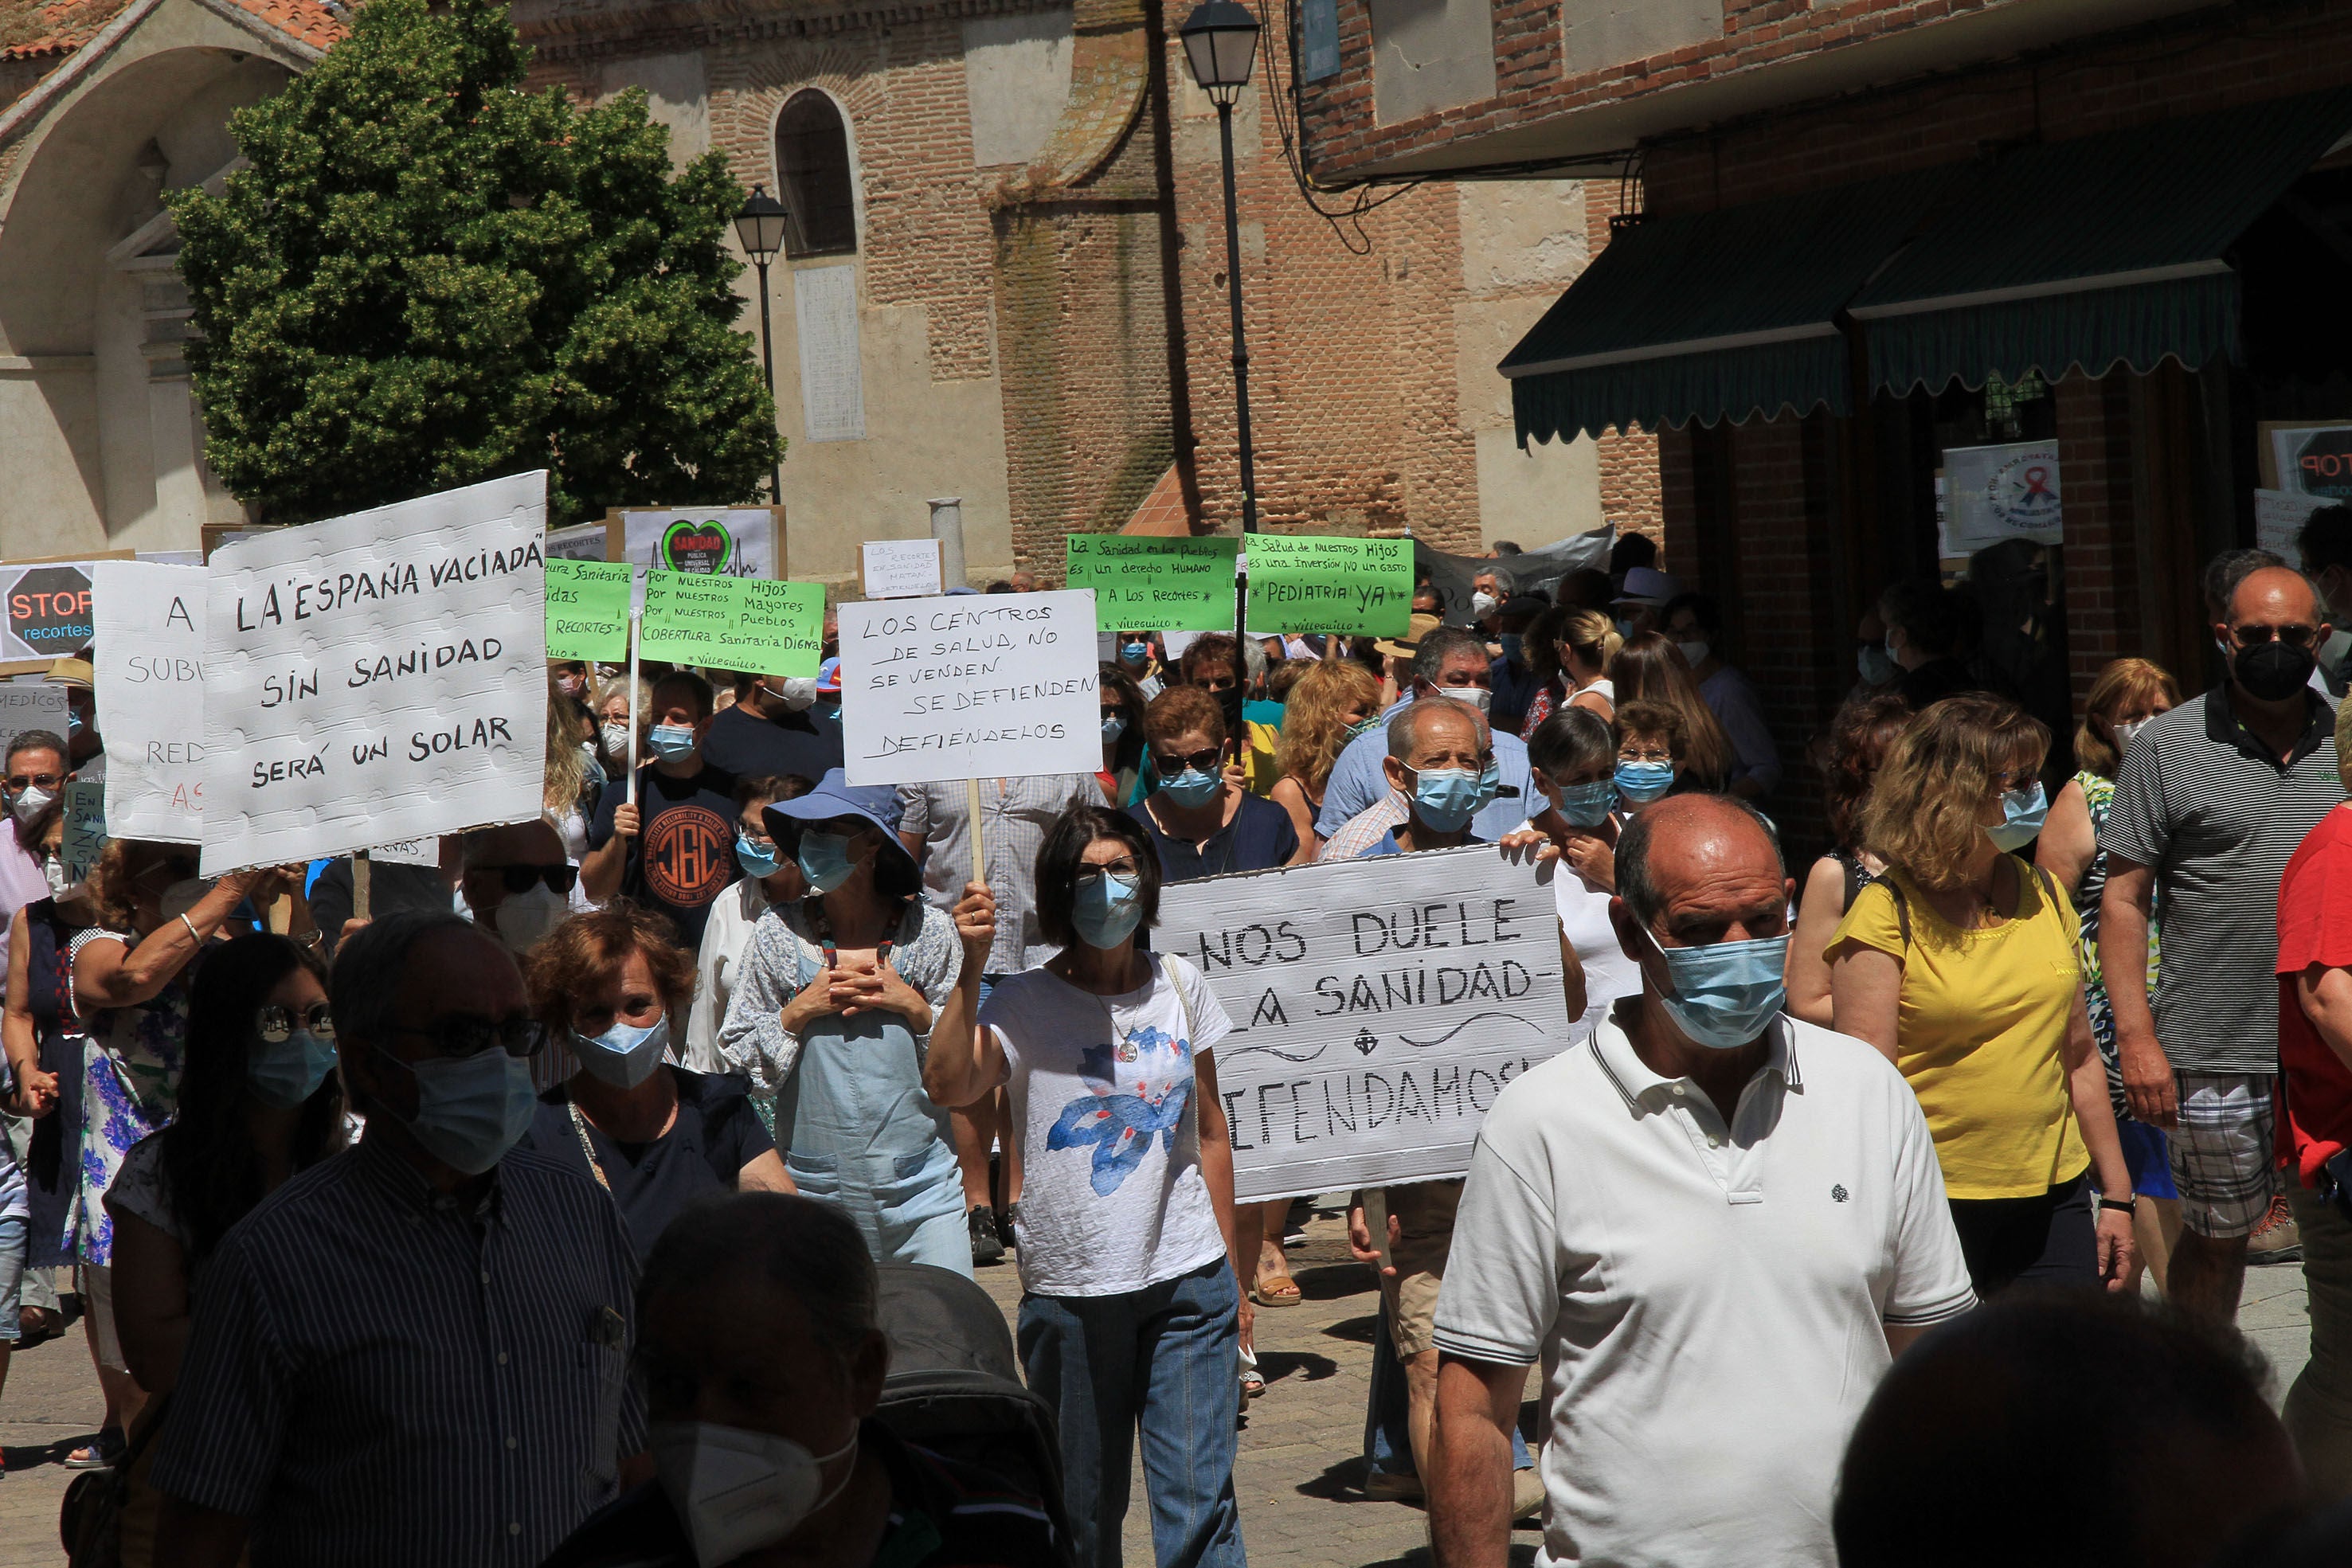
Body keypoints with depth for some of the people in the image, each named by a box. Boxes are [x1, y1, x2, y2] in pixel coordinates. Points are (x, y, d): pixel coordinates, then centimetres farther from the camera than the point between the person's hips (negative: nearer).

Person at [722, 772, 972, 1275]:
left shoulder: (928, 930, 0)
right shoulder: (778, 932, 2)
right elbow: (737, 1053, 4)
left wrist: (913, 1008, -11)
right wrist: (799, 1012, -10)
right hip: (812, 1186, 1)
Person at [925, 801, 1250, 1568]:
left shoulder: (1179, 985, 7)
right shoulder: (1023, 1003, -4)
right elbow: (948, 1086, -23)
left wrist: (1232, 1270, 15)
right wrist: (971, 965, -28)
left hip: (1187, 1282, 1)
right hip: (1070, 1293, -1)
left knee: (1198, 1504, -5)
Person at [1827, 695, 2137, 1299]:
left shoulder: (2043, 894, 11)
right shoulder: (1886, 915, -8)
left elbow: (2080, 1058, 17)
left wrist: (2116, 1193, 16)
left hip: (2052, 1202, 5)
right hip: (1933, 1202, -5)